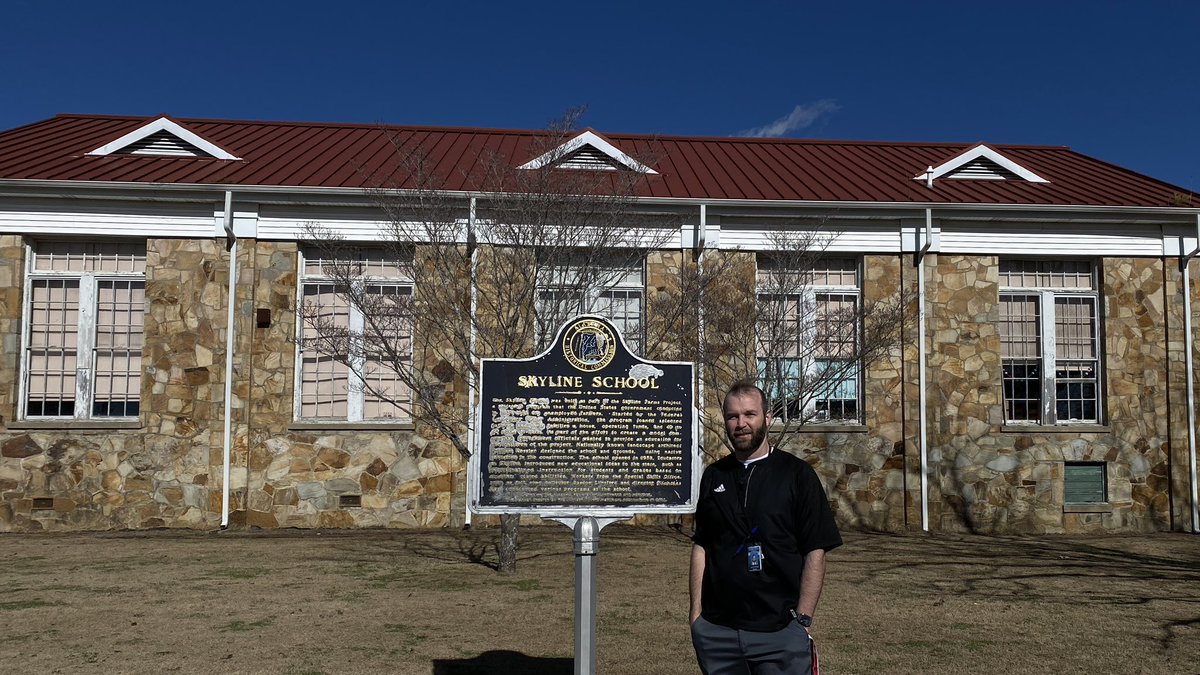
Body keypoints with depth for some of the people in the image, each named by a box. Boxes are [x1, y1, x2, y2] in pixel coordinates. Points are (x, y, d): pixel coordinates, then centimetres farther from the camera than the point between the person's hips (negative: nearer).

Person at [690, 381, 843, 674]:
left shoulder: (797, 474, -2)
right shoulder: (713, 476, 9)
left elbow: (815, 553, -4)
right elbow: (700, 547, 11)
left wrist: (802, 620, -9)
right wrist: (696, 613, 4)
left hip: (780, 631, -3)